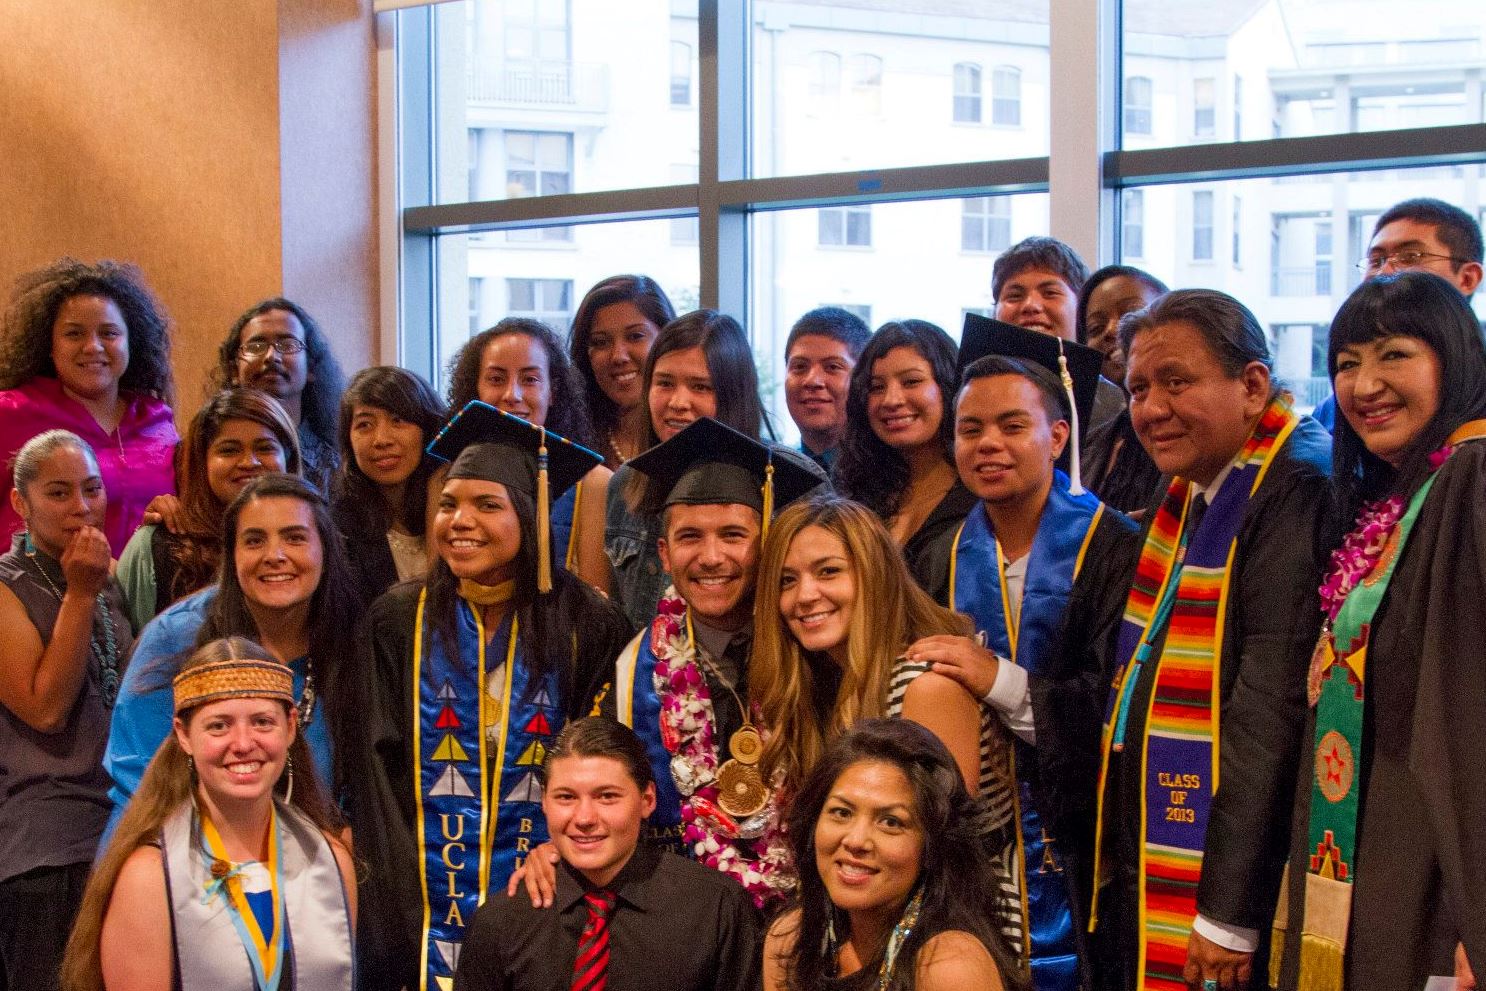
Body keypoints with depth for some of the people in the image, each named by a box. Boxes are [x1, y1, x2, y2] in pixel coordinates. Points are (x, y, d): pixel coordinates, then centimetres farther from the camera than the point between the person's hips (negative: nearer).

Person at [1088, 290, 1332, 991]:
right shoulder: (1186, 496, 11)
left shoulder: (1292, 493, -17)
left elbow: (1273, 712, -22)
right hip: (1138, 876, 8)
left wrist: (1230, 912, -24)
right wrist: (1107, 851, 14)